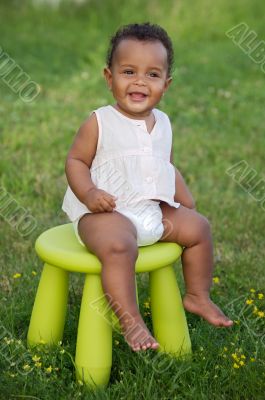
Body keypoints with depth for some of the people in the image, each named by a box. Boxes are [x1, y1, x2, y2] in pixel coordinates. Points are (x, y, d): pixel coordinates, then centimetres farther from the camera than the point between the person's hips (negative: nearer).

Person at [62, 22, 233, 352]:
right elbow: (75, 160, -7)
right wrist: (89, 192, -24)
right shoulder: (99, 122, -9)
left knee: (198, 226, 8)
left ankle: (197, 296, 26)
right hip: (106, 213, -7)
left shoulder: (162, 123, 10)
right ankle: (130, 322, -23)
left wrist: (186, 205, 11)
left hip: (155, 212, 7)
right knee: (119, 246, -34)